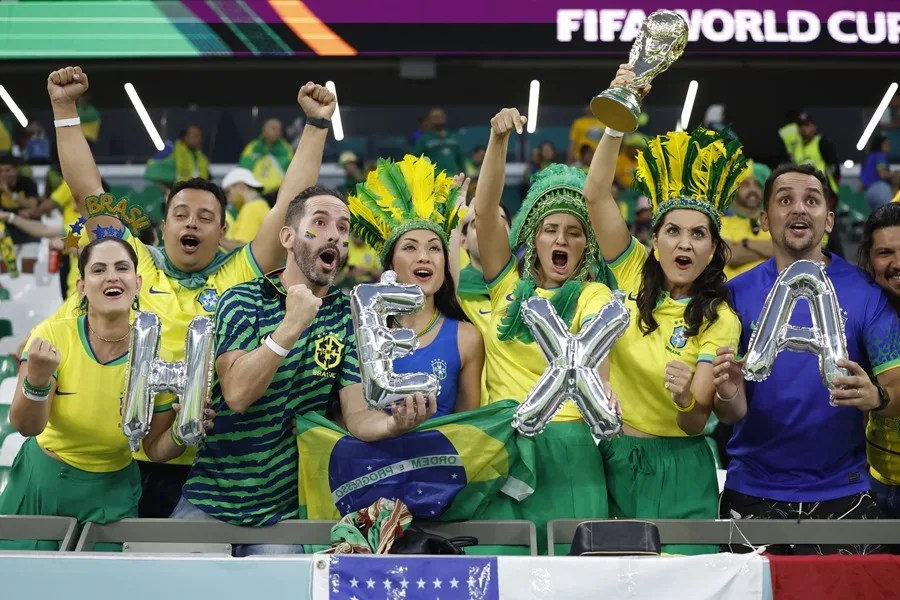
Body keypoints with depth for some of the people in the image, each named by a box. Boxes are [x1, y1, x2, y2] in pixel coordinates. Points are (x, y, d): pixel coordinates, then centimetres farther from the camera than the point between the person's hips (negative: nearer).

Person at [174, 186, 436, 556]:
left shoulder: (348, 315, 1)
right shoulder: (242, 301, -6)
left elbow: (358, 416, -8)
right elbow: (237, 395, -21)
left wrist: (395, 423, -30)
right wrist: (290, 326, -30)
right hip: (212, 498, -1)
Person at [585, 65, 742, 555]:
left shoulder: (720, 321, -8)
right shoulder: (633, 273, -1)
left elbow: (696, 422, -14)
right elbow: (596, 194, -13)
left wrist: (685, 398, -36)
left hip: (676, 471, -2)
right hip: (614, 459, 3)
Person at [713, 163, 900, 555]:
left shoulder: (866, 292, -5)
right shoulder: (738, 293, -4)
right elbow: (731, 414, -5)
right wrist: (728, 396, -27)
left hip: (841, 492, 0)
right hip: (752, 493, 1)